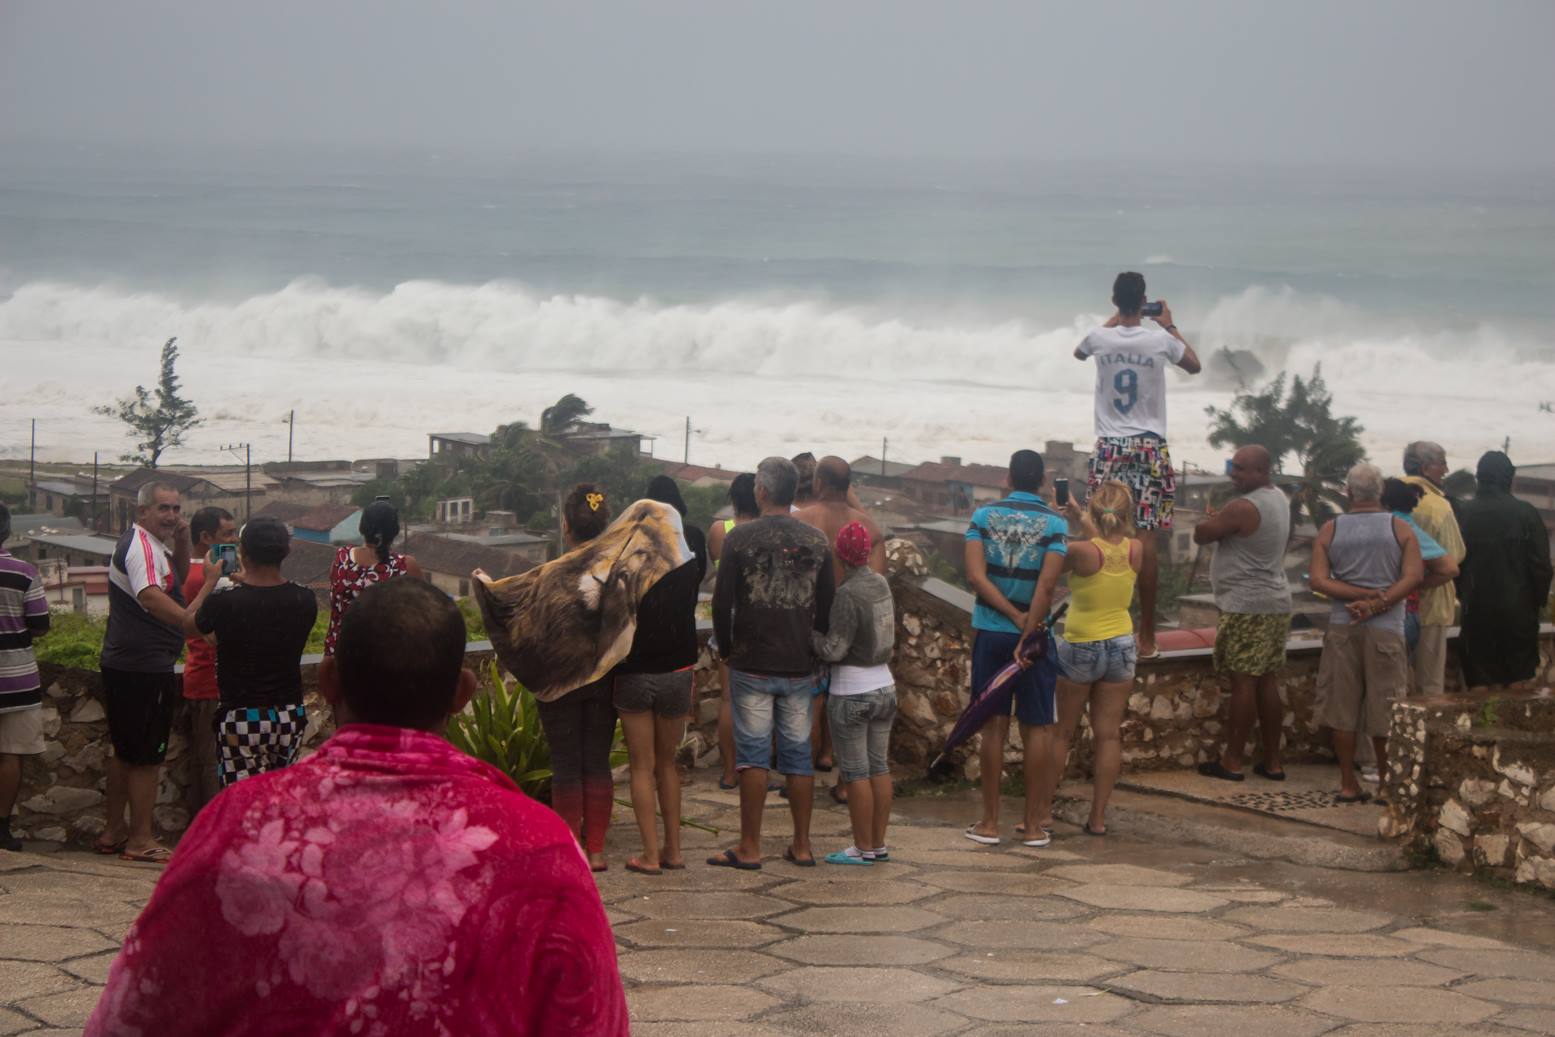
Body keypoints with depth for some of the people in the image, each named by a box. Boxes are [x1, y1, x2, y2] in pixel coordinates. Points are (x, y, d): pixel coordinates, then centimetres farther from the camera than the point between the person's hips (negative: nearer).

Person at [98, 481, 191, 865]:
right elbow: (150, 596, -33)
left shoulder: (150, 545, 15)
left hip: (122, 663, 11)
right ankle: (140, 840, 1)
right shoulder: (141, 546, -18)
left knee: (126, 750, 18)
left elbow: (179, 580, 23)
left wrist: (181, 544, 4)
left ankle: (114, 831, 25)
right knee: (147, 755, -4)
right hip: (144, 667, -11)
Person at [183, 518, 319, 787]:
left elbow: (187, 626, 6)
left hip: (242, 718, -4)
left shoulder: (224, 603, -15)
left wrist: (211, 581, 17)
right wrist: (249, 583, 28)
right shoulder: (304, 600, -4)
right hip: (291, 715, 5)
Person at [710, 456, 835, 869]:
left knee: (753, 754, 0)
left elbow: (722, 601, -7)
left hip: (752, 664, -3)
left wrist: (726, 647, 9)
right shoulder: (816, 541, 3)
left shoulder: (741, 538, -8)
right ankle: (802, 846, 14)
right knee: (799, 754, 9)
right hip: (800, 666, 3)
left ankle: (749, 848, 1)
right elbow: (828, 605, 7)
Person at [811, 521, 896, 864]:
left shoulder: (848, 594, -19)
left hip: (852, 691, -7)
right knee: (879, 766, 12)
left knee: (855, 772, 0)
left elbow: (834, 650, -21)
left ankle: (863, 847, 4)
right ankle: (879, 844, 17)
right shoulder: (882, 584, 3)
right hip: (884, 685, 7)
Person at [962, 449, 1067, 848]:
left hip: (990, 632, 2)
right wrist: (1029, 628, -12)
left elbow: (976, 575, -9)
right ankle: (1035, 823, 8)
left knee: (994, 726, 7)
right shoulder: (1054, 523, -5)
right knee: (1036, 728, 7)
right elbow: (1047, 583, -16)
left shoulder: (984, 516, 0)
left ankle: (989, 822, 8)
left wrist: (1014, 616, -9)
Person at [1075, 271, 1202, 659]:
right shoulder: (1159, 340, -6)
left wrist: (1115, 319, 31)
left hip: (1110, 448, 1)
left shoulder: (1100, 338, -3)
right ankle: (1147, 636, -1)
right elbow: (1194, 365, 15)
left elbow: (1079, 352, 24)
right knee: (1145, 539, -2)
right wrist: (1170, 326, 23)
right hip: (1150, 447, -1)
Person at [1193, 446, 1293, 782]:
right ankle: (1272, 761, 14)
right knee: (1268, 682, 11)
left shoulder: (1242, 508, -18)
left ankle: (1232, 760, -1)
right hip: (1276, 603, 9)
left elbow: (1201, 535, -10)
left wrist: (1211, 521, 11)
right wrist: (1220, 521, 13)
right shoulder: (1279, 498, 12)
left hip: (1244, 606, -9)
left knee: (1243, 681, -5)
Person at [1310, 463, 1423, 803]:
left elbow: (1319, 580, -4)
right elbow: (1414, 576, -9)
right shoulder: (1400, 529, 1)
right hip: (1386, 628, -2)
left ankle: (1348, 784, 9)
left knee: (1342, 709, 7)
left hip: (1342, 627, 2)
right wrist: (1376, 604, -12)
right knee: (1384, 710, 5)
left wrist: (1364, 595, -9)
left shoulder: (1330, 530, 5)